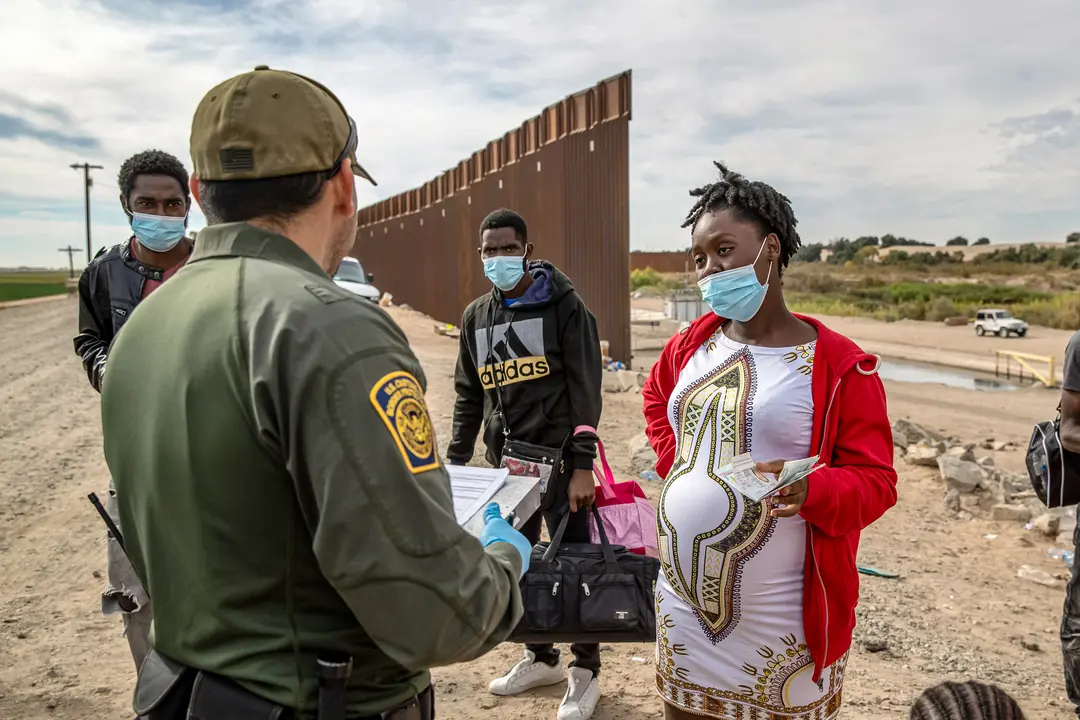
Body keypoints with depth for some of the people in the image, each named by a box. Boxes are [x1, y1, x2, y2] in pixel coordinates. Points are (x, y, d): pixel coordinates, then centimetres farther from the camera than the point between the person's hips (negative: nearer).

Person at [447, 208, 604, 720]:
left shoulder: (563, 305, -6)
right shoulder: (476, 316, 10)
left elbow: (585, 389, -9)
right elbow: (469, 396, 15)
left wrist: (582, 466, -15)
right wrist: (455, 463, 10)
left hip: (558, 458, -5)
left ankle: (585, 669, 21)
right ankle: (540, 657, 33)